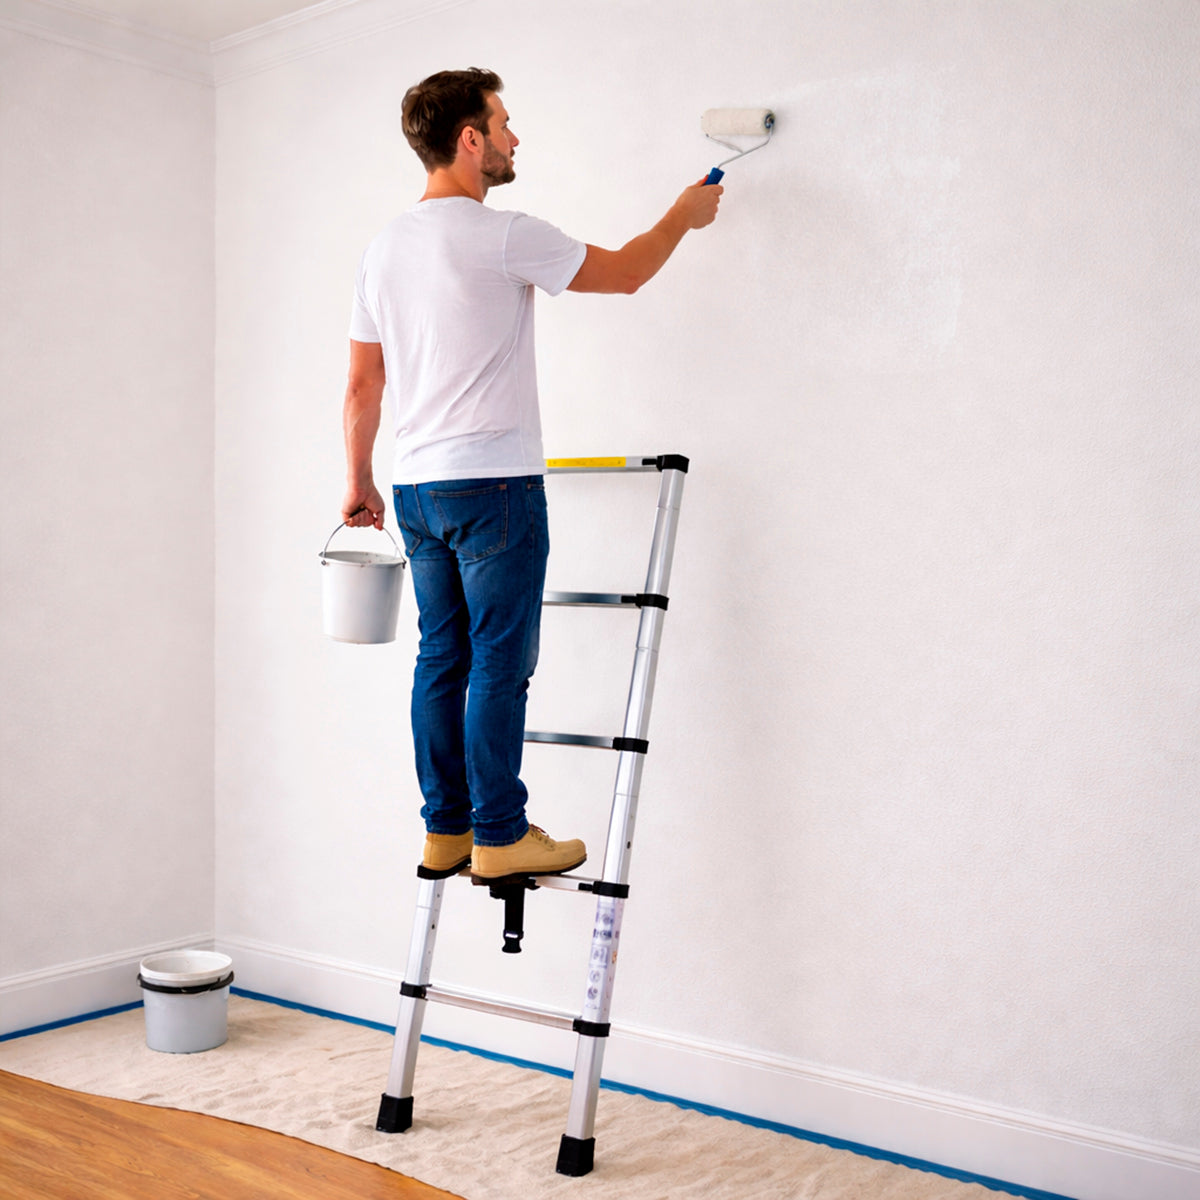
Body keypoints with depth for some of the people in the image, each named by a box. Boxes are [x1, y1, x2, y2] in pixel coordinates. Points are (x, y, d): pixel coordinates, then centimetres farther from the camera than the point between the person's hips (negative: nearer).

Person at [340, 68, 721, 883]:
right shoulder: (500, 236, -10)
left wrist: (359, 480, 23)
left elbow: (362, 383, 15)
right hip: (492, 484, -8)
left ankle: (445, 832, 17)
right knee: (500, 664, -3)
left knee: (443, 660, 11)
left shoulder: (384, 248, 13)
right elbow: (624, 272, 0)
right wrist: (685, 216, 18)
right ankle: (500, 836, 2)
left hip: (417, 488, 8)